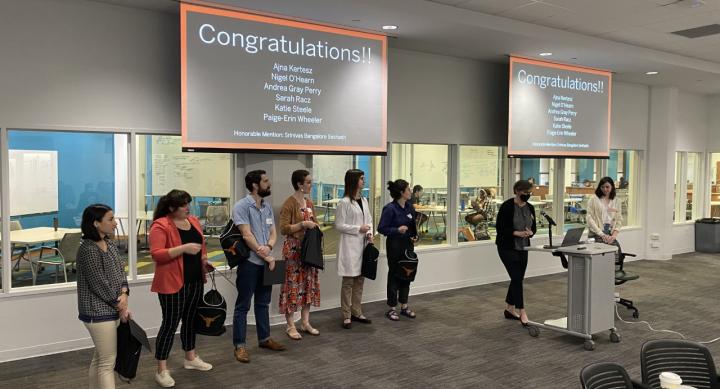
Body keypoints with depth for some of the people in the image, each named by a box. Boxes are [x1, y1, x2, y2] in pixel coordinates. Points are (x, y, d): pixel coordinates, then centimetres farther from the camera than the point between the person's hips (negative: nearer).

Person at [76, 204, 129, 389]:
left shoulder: (110, 244, 7)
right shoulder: (88, 249, -19)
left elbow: (120, 271, 8)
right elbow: (99, 284, -19)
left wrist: (124, 293, -10)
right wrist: (120, 305, -10)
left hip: (110, 310, 8)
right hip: (99, 312, -8)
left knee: (100, 358, 17)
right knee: (108, 362, -3)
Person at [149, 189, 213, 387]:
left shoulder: (194, 221, 9)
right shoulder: (160, 225, -14)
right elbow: (156, 254, -22)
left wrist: (204, 257, 5)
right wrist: (184, 248, -28)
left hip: (195, 281, 7)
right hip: (173, 283, -7)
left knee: (190, 318, 18)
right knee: (170, 323, -3)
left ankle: (190, 358, 33)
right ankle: (161, 370, 7)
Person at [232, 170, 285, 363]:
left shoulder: (267, 207, 10)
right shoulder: (241, 206, -12)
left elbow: (273, 232, 10)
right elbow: (247, 236, -18)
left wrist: (268, 247, -13)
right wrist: (267, 257, -14)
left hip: (266, 262, 7)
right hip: (249, 262, -7)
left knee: (263, 303, 17)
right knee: (243, 305, 2)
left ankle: (264, 338, 29)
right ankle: (239, 345, 9)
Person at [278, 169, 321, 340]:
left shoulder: (309, 203, 12)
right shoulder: (289, 204, -12)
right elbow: (283, 229, -17)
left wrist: (315, 226, 4)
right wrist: (303, 224, -22)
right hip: (293, 249, -8)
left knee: (309, 284, 10)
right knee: (293, 285, -2)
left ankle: (305, 322, 20)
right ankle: (290, 326, 7)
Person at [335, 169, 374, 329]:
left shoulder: (364, 200, 11)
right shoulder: (344, 202, -10)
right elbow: (339, 225, -11)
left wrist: (369, 233, -3)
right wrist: (358, 229, -16)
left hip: (363, 244, 7)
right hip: (350, 245, -7)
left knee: (360, 280, 12)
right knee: (348, 281, -1)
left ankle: (357, 313, 22)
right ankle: (346, 316, 7)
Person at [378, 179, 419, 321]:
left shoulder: (409, 207, 6)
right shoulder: (390, 208, -16)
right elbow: (381, 228, -15)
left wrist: (415, 236, 2)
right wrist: (397, 230, -26)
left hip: (408, 245, 7)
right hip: (395, 245, -7)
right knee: (394, 275, 3)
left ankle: (404, 307, 26)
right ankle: (391, 309, 15)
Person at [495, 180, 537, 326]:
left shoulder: (530, 207, 5)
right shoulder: (507, 206, -16)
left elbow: (534, 227, 9)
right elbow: (500, 227, -15)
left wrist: (530, 232, -13)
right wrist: (516, 233, -25)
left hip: (523, 248, 7)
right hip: (507, 248, -7)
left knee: (518, 279, 10)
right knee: (517, 278, -10)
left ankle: (509, 309, 23)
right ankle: (522, 313, -6)